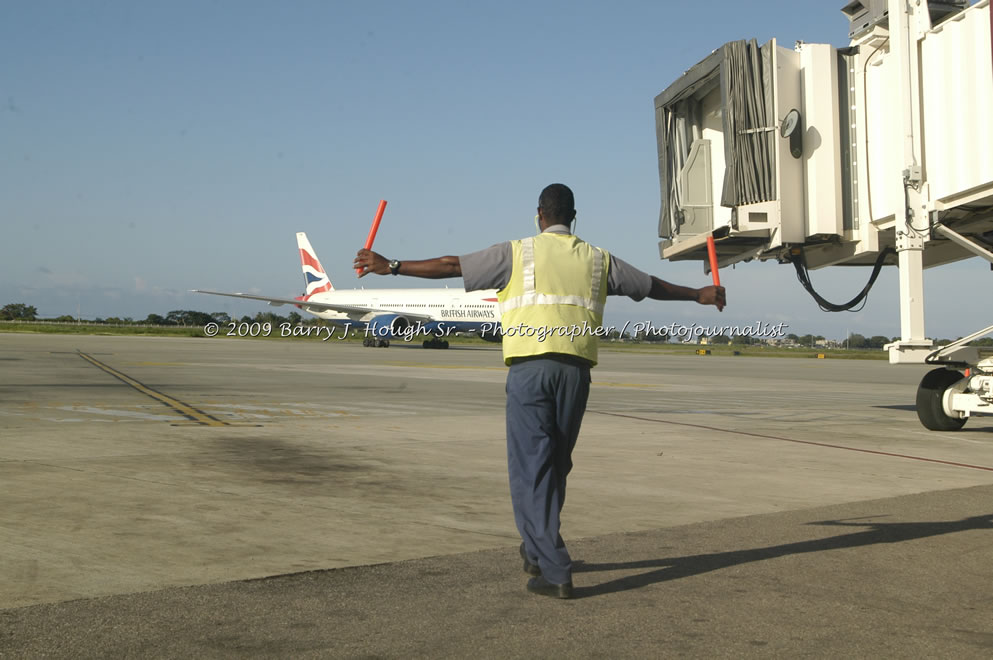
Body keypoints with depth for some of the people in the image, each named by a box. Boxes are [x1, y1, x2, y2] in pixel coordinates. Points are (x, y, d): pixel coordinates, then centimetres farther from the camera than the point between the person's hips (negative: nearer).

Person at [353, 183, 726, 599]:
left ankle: (555, 572, -7)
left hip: (530, 366, -4)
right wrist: (698, 295, 45)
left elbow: (452, 267, 2)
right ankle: (537, 551, 33)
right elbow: (652, 286, 28)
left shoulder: (518, 253, 5)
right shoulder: (598, 260, 16)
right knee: (555, 465, 17)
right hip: (576, 369, 4)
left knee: (531, 467, -1)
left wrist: (390, 267, 8)